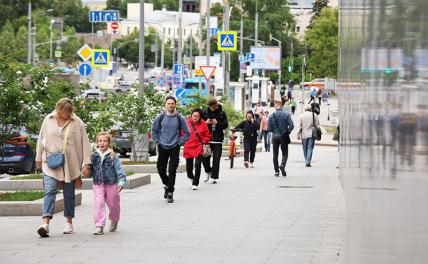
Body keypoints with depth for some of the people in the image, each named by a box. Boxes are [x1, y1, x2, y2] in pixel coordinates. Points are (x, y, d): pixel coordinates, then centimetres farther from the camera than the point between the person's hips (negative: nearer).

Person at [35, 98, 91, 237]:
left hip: (70, 164, 0)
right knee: (50, 191, -13)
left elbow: (85, 143, -1)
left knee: (69, 194, 10)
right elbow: (41, 139, 12)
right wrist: (39, 158, 16)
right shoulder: (48, 120, 2)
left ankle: (69, 222, 23)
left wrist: (86, 163, -4)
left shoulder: (77, 123, -3)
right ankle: (46, 223, -22)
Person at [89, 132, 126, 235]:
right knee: (98, 204, -11)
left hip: (111, 184, -1)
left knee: (113, 204, 13)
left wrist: (121, 182, -19)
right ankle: (99, 226, -10)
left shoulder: (112, 156, -6)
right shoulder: (94, 156, 3)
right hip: (98, 184, 1)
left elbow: (119, 169, -10)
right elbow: (91, 170, 15)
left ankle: (114, 221, 40)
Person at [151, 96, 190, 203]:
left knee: (172, 171, -7)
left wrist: (180, 143, -1)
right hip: (162, 147, 2)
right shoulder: (160, 117, 0)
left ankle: (170, 192, -2)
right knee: (161, 170, 5)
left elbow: (187, 133, 6)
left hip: (174, 148, -2)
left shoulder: (180, 118, -3)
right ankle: (167, 185, 31)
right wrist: (157, 142, 4)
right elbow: (154, 130, 12)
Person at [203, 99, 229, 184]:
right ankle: (208, 171, 27)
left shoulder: (222, 113, 2)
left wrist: (217, 123, -18)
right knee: (205, 157, 1)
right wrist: (206, 122, -13)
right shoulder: (206, 113, 5)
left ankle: (214, 177, 2)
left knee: (216, 158, -2)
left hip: (218, 139, -2)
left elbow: (226, 125, -1)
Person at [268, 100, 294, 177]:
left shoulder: (271, 116, -5)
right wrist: (288, 132, 8)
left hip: (275, 137, 1)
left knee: (275, 154, 11)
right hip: (284, 137, -1)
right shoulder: (286, 115, -7)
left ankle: (276, 171, 9)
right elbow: (291, 125, -11)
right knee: (285, 153, 8)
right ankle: (282, 165, -20)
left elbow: (269, 129, -5)